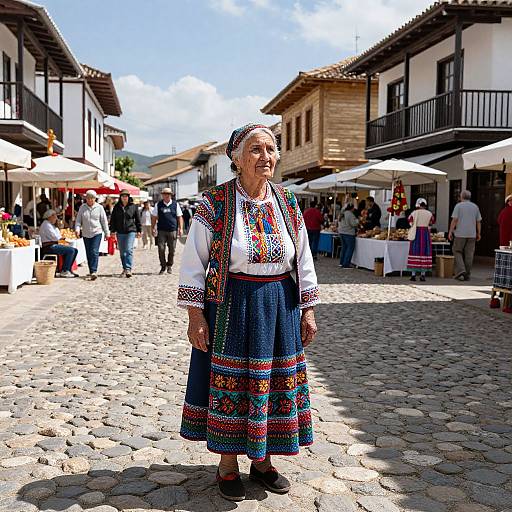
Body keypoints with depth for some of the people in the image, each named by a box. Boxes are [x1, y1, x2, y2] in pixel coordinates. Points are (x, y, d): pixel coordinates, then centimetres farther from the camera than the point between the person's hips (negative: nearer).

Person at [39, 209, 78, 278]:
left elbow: (58, 236, 17)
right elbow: (55, 237, -18)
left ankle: (68, 270, 6)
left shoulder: (51, 224, 21)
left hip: (53, 245, 11)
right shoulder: (46, 225, -12)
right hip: (49, 247, -11)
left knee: (75, 250, 5)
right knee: (71, 250, -21)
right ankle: (64, 271, -18)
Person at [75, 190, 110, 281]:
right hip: (86, 234, 3)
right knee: (88, 254, 7)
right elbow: (78, 220, 6)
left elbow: (104, 221, 6)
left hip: (97, 233, -3)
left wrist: (107, 233, 7)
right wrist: (77, 229, -11)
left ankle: (94, 271, -19)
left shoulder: (99, 207, 1)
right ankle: (91, 271, 16)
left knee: (94, 252, -14)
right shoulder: (82, 207, 5)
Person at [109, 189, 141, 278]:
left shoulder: (133, 207, 3)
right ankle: (124, 268, 19)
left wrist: (139, 231, 6)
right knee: (122, 252, 8)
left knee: (129, 250, -13)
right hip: (120, 232, 3)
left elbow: (138, 219, 8)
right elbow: (112, 219, 10)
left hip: (131, 231, -3)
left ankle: (128, 269, -16)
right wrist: (112, 230, 3)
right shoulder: (116, 207, 7)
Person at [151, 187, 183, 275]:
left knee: (172, 249, 4)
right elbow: (154, 217, 10)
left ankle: (169, 266, 21)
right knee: (161, 249, -6)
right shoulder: (158, 205, 6)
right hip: (161, 230, 0)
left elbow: (179, 217, 9)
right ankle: (163, 266, 7)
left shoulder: (175, 204, 7)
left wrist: (180, 228, 1)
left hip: (173, 230, 0)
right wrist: (153, 228, 4)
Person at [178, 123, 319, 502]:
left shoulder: (288, 203, 4)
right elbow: (193, 264, -6)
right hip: (229, 305, -3)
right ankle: (228, 464, 24)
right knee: (227, 382, 5)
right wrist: (195, 316, -10)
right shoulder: (215, 203, -8)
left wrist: (308, 310, 6)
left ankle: (262, 460, 29)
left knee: (271, 381, 11)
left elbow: (304, 261, 9)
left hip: (279, 306, 4)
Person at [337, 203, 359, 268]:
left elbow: (339, 223, 22)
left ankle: (341, 262, 21)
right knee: (350, 248, -3)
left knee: (344, 247, 18)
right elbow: (353, 224, -17)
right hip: (349, 233, -9)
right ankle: (346, 264, -5)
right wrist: (357, 220, 1)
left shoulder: (342, 213, 13)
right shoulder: (350, 214, -15)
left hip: (341, 232, 9)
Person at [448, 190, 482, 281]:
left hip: (460, 233, -3)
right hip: (472, 234, 3)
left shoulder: (458, 206, -2)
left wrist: (450, 232, -5)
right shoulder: (475, 207, 9)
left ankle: (460, 270, -10)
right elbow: (478, 221, 10)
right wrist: (479, 233, 16)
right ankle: (467, 274, 7)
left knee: (457, 251, 7)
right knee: (469, 254, 5)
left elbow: (454, 220, -9)